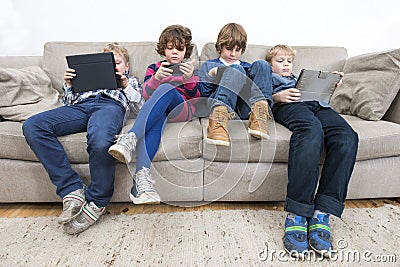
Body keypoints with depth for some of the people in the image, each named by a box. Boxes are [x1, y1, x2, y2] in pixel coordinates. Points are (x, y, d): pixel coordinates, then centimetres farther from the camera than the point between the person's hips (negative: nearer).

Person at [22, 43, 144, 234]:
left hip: (111, 106, -4)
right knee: (32, 126, -25)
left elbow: (141, 107, 16)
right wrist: (68, 85, 18)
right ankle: (72, 191, -26)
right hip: (80, 105, 5)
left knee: (100, 141, -42)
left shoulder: (131, 81, 35)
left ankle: (96, 202, -19)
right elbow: (68, 102, 34)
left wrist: (126, 86, 5)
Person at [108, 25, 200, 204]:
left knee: (166, 88, -34)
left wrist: (190, 78, -17)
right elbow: (146, 94, 5)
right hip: (157, 111, 1)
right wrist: (156, 78, -17)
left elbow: (195, 97, 5)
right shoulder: (154, 68, 26)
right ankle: (142, 175, -57)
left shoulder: (190, 69, 24)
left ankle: (131, 137, -49)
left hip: (182, 110, 0)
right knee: (157, 116, -39)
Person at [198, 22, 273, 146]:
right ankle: (220, 115, -49)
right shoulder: (208, 65, 27)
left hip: (246, 109, 3)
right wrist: (211, 76, -5)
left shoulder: (248, 67, 37)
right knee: (236, 69, -26)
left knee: (261, 65, -12)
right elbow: (203, 92, 13)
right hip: (223, 105, -2)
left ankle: (260, 108, -36)